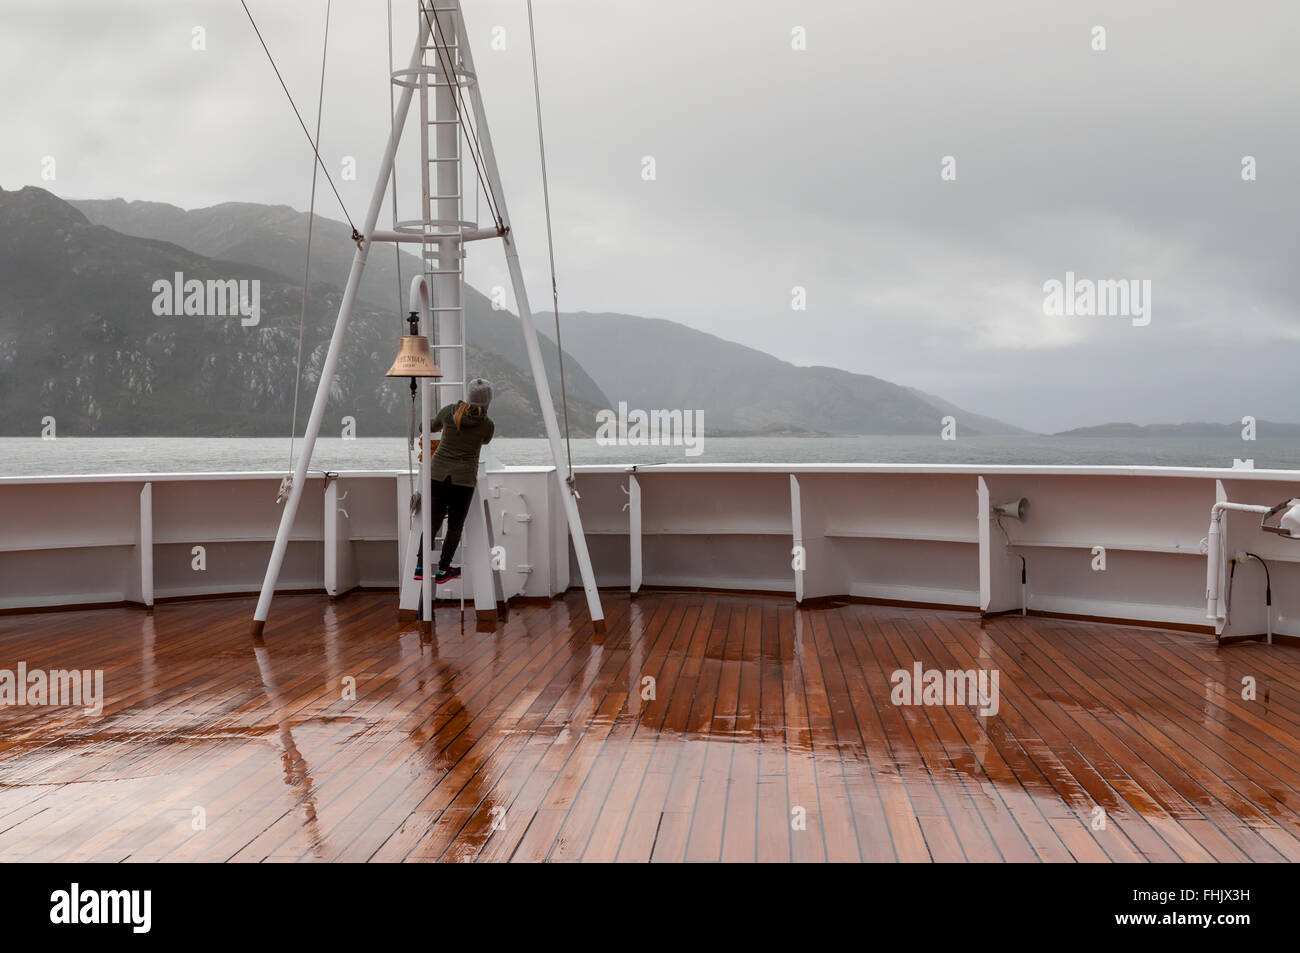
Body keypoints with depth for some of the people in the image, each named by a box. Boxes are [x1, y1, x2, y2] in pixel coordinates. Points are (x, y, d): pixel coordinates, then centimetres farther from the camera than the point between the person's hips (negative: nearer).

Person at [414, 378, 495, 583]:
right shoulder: (488, 425, -9)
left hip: (438, 473, 3)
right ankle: (442, 570, 13)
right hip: (463, 478, -3)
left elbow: (432, 426, 17)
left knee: (434, 521, 13)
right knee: (455, 524, 11)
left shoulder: (448, 411, -4)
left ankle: (420, 566, 2)